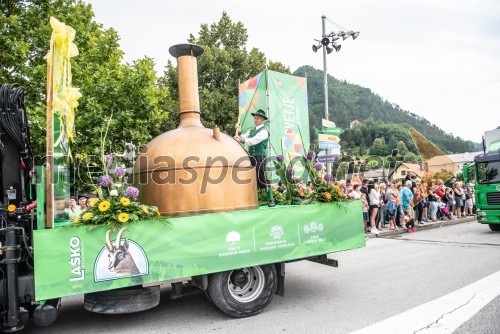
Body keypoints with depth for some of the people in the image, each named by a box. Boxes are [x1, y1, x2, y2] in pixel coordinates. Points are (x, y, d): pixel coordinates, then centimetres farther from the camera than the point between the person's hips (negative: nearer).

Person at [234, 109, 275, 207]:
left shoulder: (264, 131, -2)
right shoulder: (251, 131, 20)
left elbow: (254, 140, -18)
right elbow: (242, 138, 10)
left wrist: (242, 139, -30)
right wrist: (238, 132, -5)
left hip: (260, 158, -6)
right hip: (251, 157, 6)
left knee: (263, 179, -8)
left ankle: (271, 200, 0)